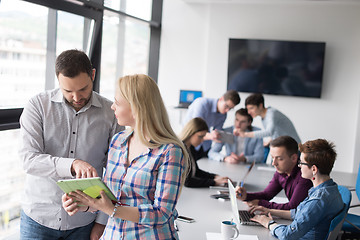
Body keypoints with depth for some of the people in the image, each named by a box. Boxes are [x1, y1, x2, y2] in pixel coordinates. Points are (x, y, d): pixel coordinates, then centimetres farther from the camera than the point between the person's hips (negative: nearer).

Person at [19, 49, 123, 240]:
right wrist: (72, 165, -33)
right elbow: (29, 159, -17)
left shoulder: (110, 112, -4)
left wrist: (102, 221, -1)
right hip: (38, 217, 0)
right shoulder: (38, 106, -6)